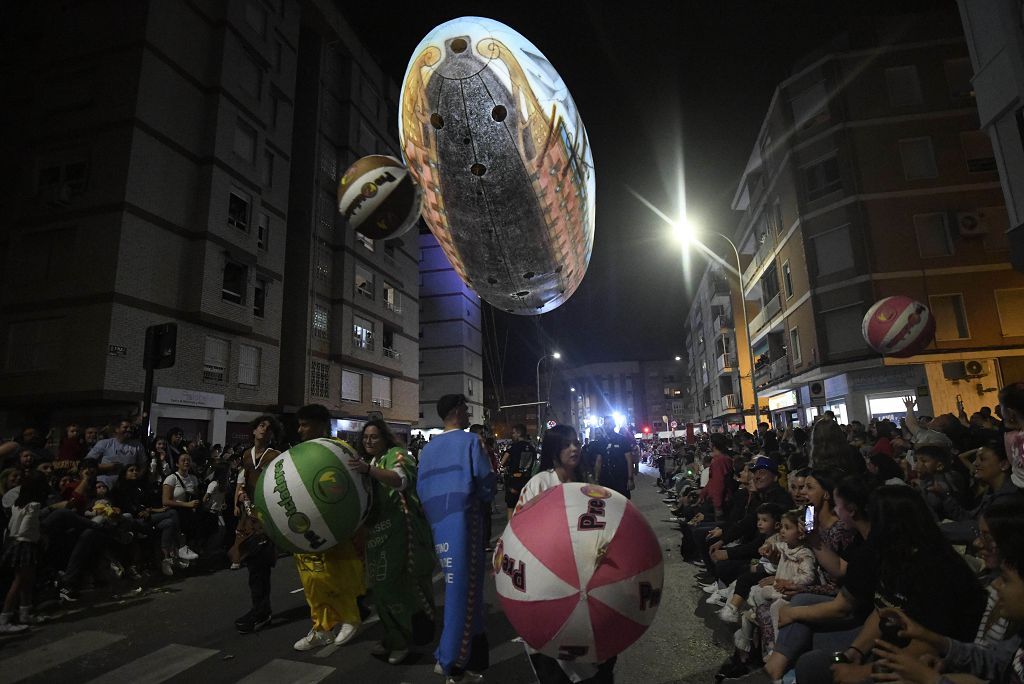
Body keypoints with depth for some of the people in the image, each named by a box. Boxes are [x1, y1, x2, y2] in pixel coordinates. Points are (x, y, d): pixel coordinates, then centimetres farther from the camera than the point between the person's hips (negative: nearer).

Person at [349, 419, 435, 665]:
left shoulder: (396, 454, -7)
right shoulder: (366, 461, 18)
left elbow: (400, 480, -27)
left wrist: (369, 470, -41)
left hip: (399, 531, -8)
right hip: (376, 532, 8)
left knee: (397, 582, -7)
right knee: (382, 584, 13)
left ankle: (402, 640, 8)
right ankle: (392, 637, 27)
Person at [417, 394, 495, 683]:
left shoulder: (428, 448, 10)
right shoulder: (469, 441, -7)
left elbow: (421, 489, 10)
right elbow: (486, 485, -9)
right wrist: (480, 501, 12)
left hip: (438, 524, 7)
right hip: (464, 523, -6)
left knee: (457, 586, 17)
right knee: (463, 588, 2)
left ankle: (472, 654, 29)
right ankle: (452, 661, 8)